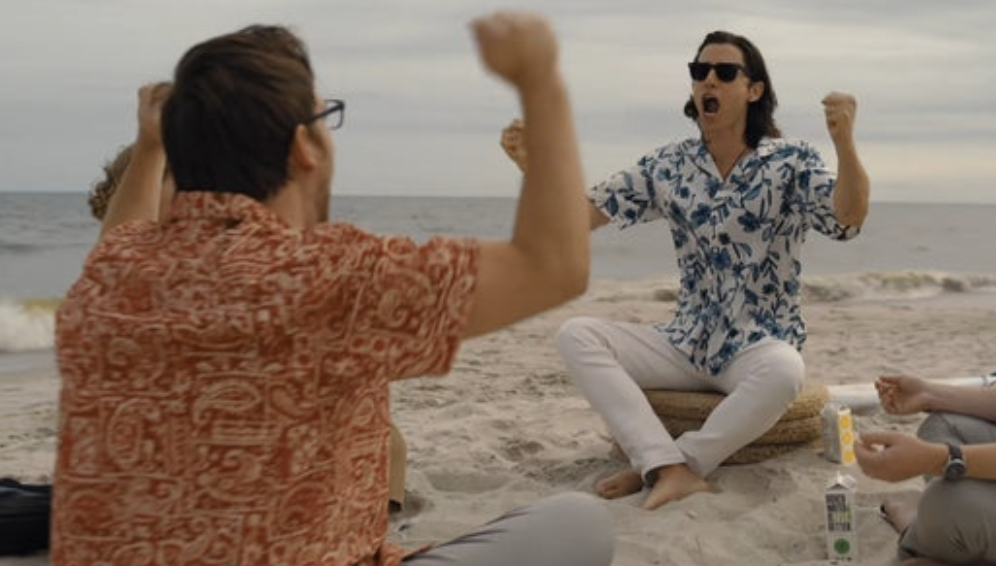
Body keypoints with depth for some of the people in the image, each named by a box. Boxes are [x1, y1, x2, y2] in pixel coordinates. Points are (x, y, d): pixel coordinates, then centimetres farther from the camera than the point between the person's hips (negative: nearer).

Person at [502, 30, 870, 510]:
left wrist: (845, 143, -42)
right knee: (576, 335, -18)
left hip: (760, 345, -4)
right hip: (687, 344, 4)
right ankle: (673, 470, -32)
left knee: (784, 372, -40)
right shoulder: (669, 166, 4)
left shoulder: (791, 162, -6)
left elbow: (849, 220, -23)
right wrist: (532, 165, -14)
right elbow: (582, 215, 3)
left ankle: (657, 466, -21)